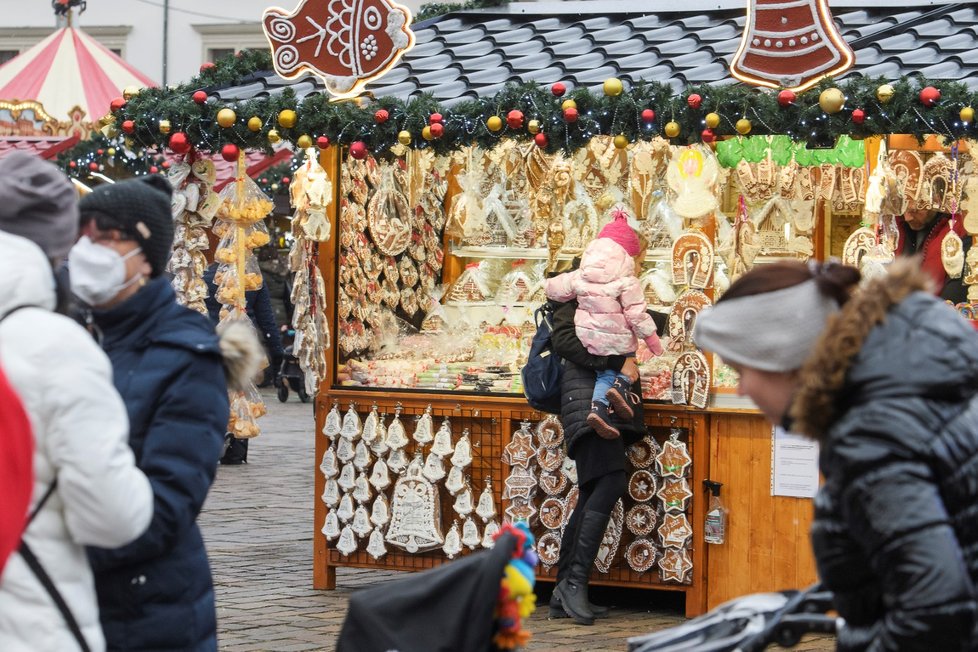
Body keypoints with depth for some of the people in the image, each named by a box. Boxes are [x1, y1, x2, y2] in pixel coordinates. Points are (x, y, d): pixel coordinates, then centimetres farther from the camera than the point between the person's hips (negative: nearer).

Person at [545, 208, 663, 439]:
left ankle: (598, 407, -8)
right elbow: (637, 316, -15)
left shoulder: (580, 278, -2)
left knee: (605, 374, 18)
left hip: (588, 339, 4)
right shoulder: (627, 283, -15)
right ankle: (621, 386, -11)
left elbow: (554, 288, 7)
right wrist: (652, 340, -5)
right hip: (618, 342, -4)